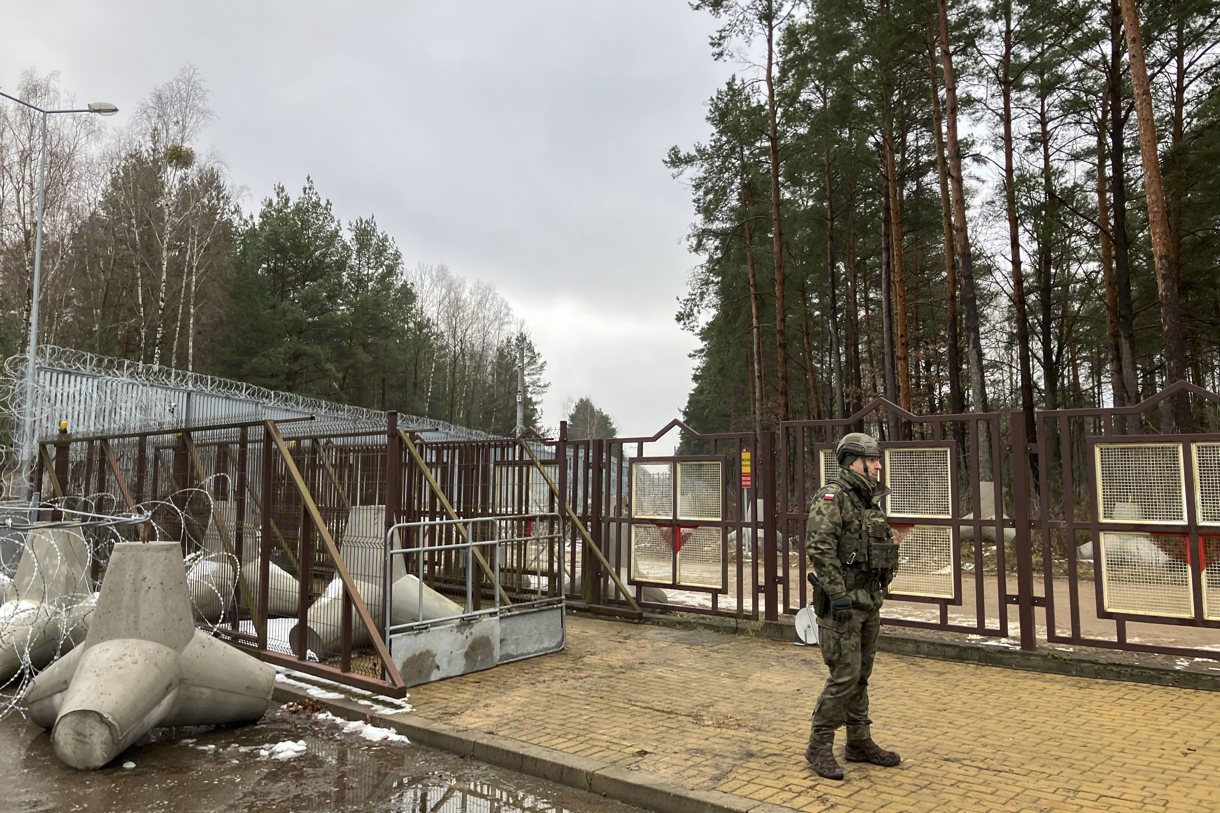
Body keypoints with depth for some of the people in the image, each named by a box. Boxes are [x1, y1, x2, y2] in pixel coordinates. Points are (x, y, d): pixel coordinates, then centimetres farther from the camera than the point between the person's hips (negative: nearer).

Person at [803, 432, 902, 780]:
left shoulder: (870, 500, 13)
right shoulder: (831, 497, -15)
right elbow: (819, 548, -23)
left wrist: (877, 596, 19)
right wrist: (838, 596, -24)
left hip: (868, 601, 9)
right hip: (842, 601, -8)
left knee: (861, 674, 15)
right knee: (844, 675, -6)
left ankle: (860, 742, 26)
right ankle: (819, 747, 6)